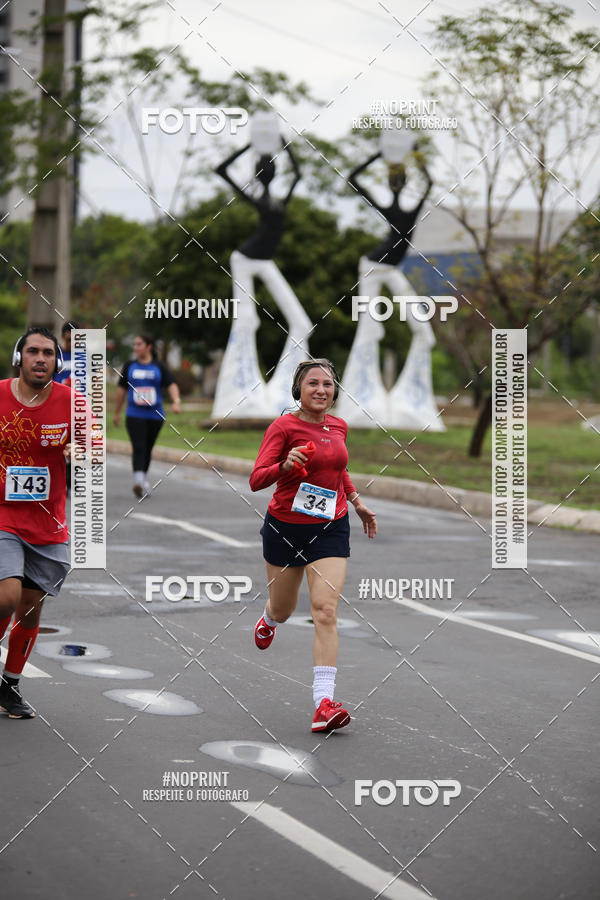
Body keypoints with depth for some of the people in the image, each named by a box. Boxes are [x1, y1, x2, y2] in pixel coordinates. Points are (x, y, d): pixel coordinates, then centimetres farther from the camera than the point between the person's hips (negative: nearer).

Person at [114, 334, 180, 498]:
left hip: (155, 415, 1)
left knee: (148, 449, 11)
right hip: (134, 415, -1)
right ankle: (138, 481, -28)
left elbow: (171, 385, -3)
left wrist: (176, 401, -22)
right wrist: (117, 413, 17)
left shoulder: (159, 367, 5)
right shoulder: (129, 366, 7)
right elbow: (122, 389, 14)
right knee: (138, 448, -16)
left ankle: (144, 479, 29)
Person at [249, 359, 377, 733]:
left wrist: (357, 502, 22)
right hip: (286, 526, -2)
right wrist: (286, 465, -34)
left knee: (326, 610, -14)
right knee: (283, 609, 15)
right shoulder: (283, 426, -11)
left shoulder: (339, 426, 5)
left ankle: (325, 703, -20)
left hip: (331, 527, 2)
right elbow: (256, 480, -17)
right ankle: (268, 620, 57)